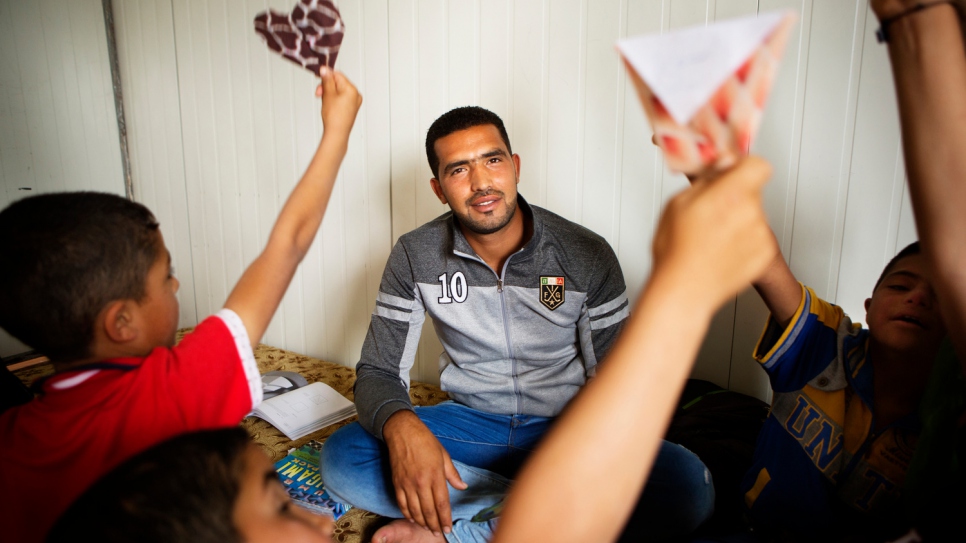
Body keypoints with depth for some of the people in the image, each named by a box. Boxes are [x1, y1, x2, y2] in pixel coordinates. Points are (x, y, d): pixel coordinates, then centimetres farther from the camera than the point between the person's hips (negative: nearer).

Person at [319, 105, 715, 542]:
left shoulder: (588, 255, -12)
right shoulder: (415, 257, -8)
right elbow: (379, 372, -6)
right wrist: (401, 426, -31)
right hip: (471, 422, 2)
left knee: (688, 487, -29)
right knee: (341, 458, -24)